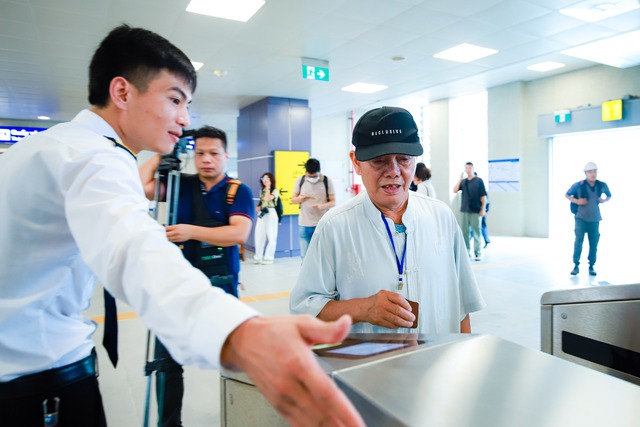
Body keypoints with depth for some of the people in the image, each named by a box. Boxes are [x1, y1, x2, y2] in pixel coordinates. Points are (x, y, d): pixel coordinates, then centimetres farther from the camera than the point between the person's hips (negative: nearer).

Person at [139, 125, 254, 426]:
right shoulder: (180, 184, 7)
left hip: (220, 284, -2)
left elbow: (239, 233, -16)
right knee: (167, 358, 6)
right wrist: (161, 154, -1)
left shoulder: (239, 191, -2)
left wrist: (192, 231, -22)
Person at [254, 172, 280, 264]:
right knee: (259, 236, 5)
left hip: (271, 213, -6)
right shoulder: (262, 190, 15)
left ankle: (269, 257, 5)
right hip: (262, 213, 6)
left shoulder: (275, 190, -4)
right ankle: (258, 257, 15)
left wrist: (268, 187, -13)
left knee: (271, 237, -1)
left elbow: (268, 198, -21)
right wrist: (259, 207, 5)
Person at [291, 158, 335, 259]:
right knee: (305, 257, 7)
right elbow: (293, 200, 8)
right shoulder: (300, 180, 3)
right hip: (304, 225, 2)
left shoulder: (327, 181, -3)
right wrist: (299, 199, -16)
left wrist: (321, 206, -23)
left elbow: (333, 201, -2)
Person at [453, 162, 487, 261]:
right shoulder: (463, 181, 11)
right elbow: (455, 190, -1)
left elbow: (483, 196, -1)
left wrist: (483, 209, -7)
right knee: (464, 232, 5)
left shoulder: (479, 180, 1)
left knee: (476, 232, 2)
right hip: (464, 210, 3)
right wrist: (460, 179, -7)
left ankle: (478, 253, 9)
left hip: (476, 211, -3)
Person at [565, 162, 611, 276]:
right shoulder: (579, 185, -8)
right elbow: (567, 195, 5)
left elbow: (609, 196, 19)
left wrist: (604, 200, -3)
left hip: (595, 219, 3)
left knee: (594, 244, 6)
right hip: (581, 218, -3)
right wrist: (577, 201, -11)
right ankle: (576, 265, 3)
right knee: (578, 241, -8)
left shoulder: (602, 185, 0)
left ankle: (591, 266, 18)